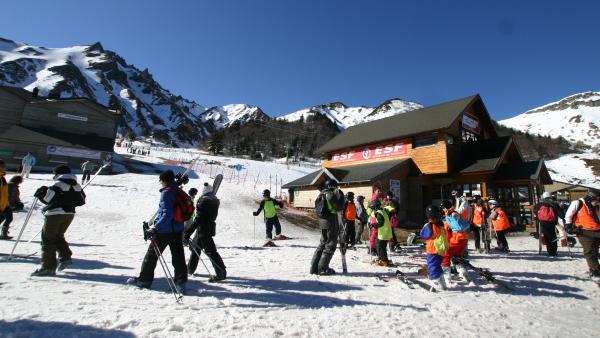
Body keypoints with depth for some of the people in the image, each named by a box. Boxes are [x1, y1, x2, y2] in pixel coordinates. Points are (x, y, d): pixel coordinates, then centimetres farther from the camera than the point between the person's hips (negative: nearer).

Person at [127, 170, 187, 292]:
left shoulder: (167, 192, -15)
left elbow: (167, 214, -24)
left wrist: (155, 228, -26)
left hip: (164, 230, -7)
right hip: (178, 230, 7)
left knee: (152, 254, 12)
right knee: (178, 256, 8)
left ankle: (144, 279, 25)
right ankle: (181, 282, 9)